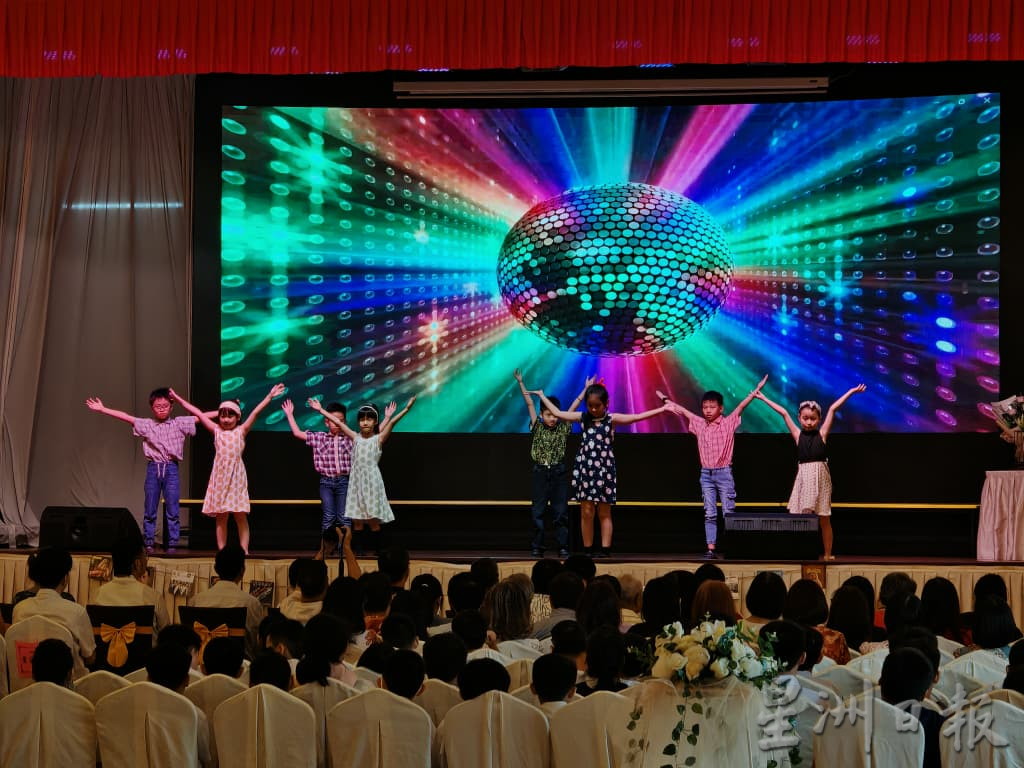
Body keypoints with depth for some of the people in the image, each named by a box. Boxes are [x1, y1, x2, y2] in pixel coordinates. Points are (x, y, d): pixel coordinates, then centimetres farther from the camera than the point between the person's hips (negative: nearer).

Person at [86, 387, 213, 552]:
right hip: (153, 468, 1)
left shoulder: (179, 423, 6)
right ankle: (148, 543, 11)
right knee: (150, 510, 4)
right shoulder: (146, 424, 6)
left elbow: (200, 417, 6)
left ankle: (172, 544, 5)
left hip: (171, 469, -1)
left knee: (173, 509, -1)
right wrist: (102, 409, -3)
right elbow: (125, 417, 1)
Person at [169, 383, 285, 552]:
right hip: (220, 476, 2)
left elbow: (255, 412, -2)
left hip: (236, 476, -2)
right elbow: (197, 413, 10)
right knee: (221, 517, 5)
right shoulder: (216, 431, 9)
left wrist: (269, 396, -8)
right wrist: (178, 398, 13)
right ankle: (221, 551, 8)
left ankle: (244, 551, 1)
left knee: (240, 516, 0)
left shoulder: (241, 431, 4)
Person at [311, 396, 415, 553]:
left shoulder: (379, 439, -3)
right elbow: (338, 421, 6)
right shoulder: (355, 437, 6)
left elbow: (392, 422, -15)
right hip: (356, 481, 3)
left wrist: (407, 408, -24)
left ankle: (377, 550, 6)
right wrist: (321, 410, 6)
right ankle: (358, 549, 11)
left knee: (373, 519, -2)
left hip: (372, 481, -3)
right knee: (356, 519, 5)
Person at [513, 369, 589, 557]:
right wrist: (520, 383, -1)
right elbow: (529, 404, 0)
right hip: (540, 472, 0)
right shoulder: (537, 427, 3)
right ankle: (536, 547, 4)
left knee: (561, 511, 0)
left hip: (559, 473, 0)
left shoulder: (563, 428, 5)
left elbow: (574, 406, 4)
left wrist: (586, 388, 4)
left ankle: (563, 547, 2)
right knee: (538, 511, 1)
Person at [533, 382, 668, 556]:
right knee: (586, 512, 0)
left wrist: (662, 409, -15)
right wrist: (542, 396, 20)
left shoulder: (612, 419, -1)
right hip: (585, 468, 2)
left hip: (604, 469, -2)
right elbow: (557, 413, 14)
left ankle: (606, 549, 4)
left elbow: (637, 417, -8)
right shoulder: (583, 418, 6)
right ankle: (588, 550, 5)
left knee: (604, 512, 3)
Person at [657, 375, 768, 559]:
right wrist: (666, 400, 18)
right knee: (709, 514, 4)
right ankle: (711, 549, 3)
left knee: (728, 513, -3)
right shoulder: (699, 424, 8)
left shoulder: (729, 423, -3)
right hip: (706, 474, 4)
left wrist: (756, 390, -20)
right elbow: (681, 410, 16)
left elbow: (741, 406, -11)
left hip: (724, 473, -4)